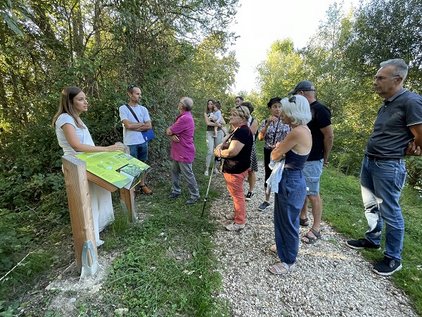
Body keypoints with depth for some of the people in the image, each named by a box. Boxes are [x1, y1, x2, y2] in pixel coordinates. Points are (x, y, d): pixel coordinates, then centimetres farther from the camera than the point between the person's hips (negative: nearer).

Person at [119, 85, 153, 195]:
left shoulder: (143, 109, 5)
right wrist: (142, 124, -8)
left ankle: (142, 184, 28)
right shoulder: (123, 108, -8)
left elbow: (149, 126, -3)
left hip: (143, 141, 4)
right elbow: (128, 125, -19)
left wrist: (134, 127, -12)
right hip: (130, 143, -4)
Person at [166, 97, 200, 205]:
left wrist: (170, 131, 3)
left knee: (188, 175, 1)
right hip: (178, 151, 10)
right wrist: (172, 135, -16)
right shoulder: (183, 116, 11)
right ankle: (176, 190, 34)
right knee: (174, 171, 19)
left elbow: (168, 131, -20)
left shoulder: (185, 118, -24)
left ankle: (195, 195, 16)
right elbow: (171, 131, 7)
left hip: (184, 152, -10)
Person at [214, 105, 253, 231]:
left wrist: (219, 153, -11)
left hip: (236, 170, -10)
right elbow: (228, 142, 19)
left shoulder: (242, 131, -24)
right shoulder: (238, 130, 10)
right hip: (234, 168, 10)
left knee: (237, 195, 3)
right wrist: (220, 146, -4)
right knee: (236, 194, 23)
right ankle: (237, 214, 41)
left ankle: (240, 222, 19)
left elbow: (232, 152, -29)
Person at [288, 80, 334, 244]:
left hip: (312, 160, -9)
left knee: (312, 193, -1)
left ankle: (316, 229, 11)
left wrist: (325, 158, -8)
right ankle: (303, 217, 34)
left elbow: (329, 136, -17)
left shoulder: (319, 110, -16)